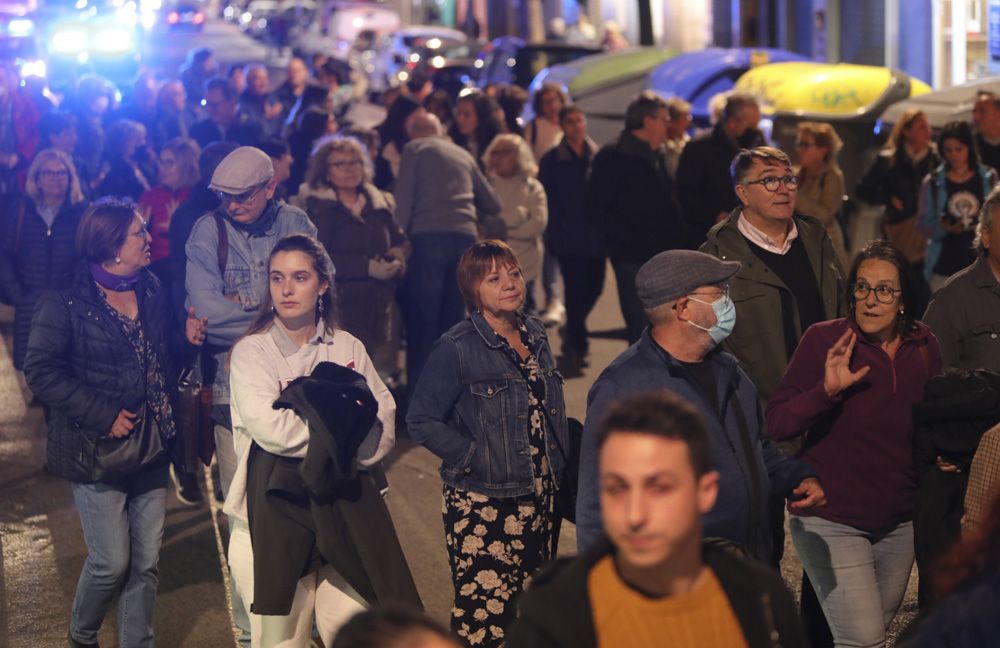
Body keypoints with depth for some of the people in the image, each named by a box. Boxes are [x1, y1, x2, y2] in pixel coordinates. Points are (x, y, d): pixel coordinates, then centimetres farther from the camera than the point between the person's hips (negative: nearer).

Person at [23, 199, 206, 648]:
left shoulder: (151, 290, 7)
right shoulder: (66, 302, -11)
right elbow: (41, 371, -14)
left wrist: (186, 338, -3)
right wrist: (103, 415, -19)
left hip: (151, 447, 5)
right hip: (100, 451, -5)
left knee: (146, 563, 7)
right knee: (111, 563, 2)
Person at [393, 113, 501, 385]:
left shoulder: (415, 149, 9)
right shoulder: (463, 155, 23)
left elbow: (403, 198, -2)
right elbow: (492, 204, 23)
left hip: (429, 236, -4)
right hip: (465, 237, 4)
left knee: (422, 315, 0)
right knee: (453, 315, 11)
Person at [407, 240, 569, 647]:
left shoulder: (536, 335, 8)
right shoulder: (457, 348, -11)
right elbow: (421, 420, -11)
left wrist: (558, 468, 11)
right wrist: (473, 457, -15)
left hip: (539, 498, 6)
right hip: (482, 503, -6)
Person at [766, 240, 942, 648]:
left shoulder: (923, 346, 0)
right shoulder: (824, 340, -14)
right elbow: (776, 424, -18)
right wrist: (826, 390, -31)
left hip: (898, 523, 6)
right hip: (832, 522, -5)